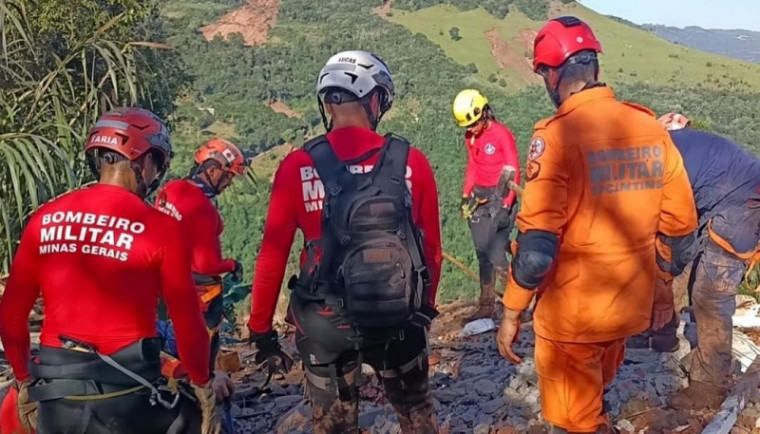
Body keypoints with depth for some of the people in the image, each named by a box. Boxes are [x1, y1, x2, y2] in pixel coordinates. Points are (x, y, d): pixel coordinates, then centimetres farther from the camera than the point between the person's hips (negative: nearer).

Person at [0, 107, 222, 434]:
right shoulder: (158, 227, -11)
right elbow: (187, 320, -7)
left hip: (54, 399, 4)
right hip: (126, 397, -4)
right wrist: (202, 385, 7)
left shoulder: (44, 219, 2)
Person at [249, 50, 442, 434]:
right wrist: (425, 306, 17)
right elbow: (431, 248, 0)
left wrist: (261, 330, 4)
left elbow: (272, 256, -8)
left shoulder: (297, 168, -11)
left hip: (325, 324, -1)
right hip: (400, 319, 1)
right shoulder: (412, 163, -8)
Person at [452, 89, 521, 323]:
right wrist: (466, 195, 10)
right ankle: (486, 306, 16)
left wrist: (505, 205, -15)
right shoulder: (470, 137, 10)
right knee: (483, 254, 9)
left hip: (500, 197, -7)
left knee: (495, 253, -14)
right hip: (479, 197, 7)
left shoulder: (502, 134, -11)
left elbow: (513, 172, -12)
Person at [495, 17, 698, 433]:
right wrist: (663, 285, 19)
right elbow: (680, 223, 5)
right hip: (632, 305, 6)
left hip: (573, 311, -6)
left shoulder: (558, 135, -19)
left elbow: (537, 242, -21)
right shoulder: (650, 126, -2)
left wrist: (511, 313, -10)